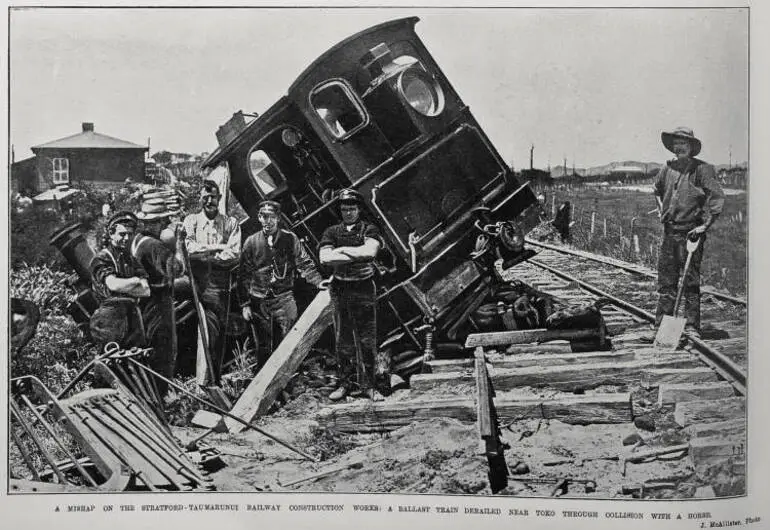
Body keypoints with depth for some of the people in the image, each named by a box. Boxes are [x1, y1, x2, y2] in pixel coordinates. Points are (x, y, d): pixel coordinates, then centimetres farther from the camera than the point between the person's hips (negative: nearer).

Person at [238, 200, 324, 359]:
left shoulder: (290, 239, 4)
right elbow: (244, 275, 8)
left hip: (284, 296, -1)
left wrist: (318, 282, -19)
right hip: (259, 300, 1)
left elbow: (304, 264, -1)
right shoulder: (251, 242, 6)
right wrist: (245, 304, 4)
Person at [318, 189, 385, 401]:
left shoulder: (369, 230, 3)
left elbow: (370, 251, -17)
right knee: (343, 339, 7)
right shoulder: (331, 232, 8)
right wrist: (357, 255, -12)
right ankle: (346, 382, 17)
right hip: (340, 289, 2)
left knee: (367, 340, 0)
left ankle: (368, 384, 8)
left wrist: (342, 250, -10)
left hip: (364, 289, -2)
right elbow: (324, 258, -8)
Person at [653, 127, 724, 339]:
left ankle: (692, 327, 8)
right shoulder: (667, 169, 8)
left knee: (691, 282, 0)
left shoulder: (702, 169, -8)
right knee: (666, 281, 8)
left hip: (691, 232, -5)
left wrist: (706, 225, -15)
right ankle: (661, 325, 16)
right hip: (669, 232, 5)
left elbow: (718, 198, -12)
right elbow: (657, 190, 29)